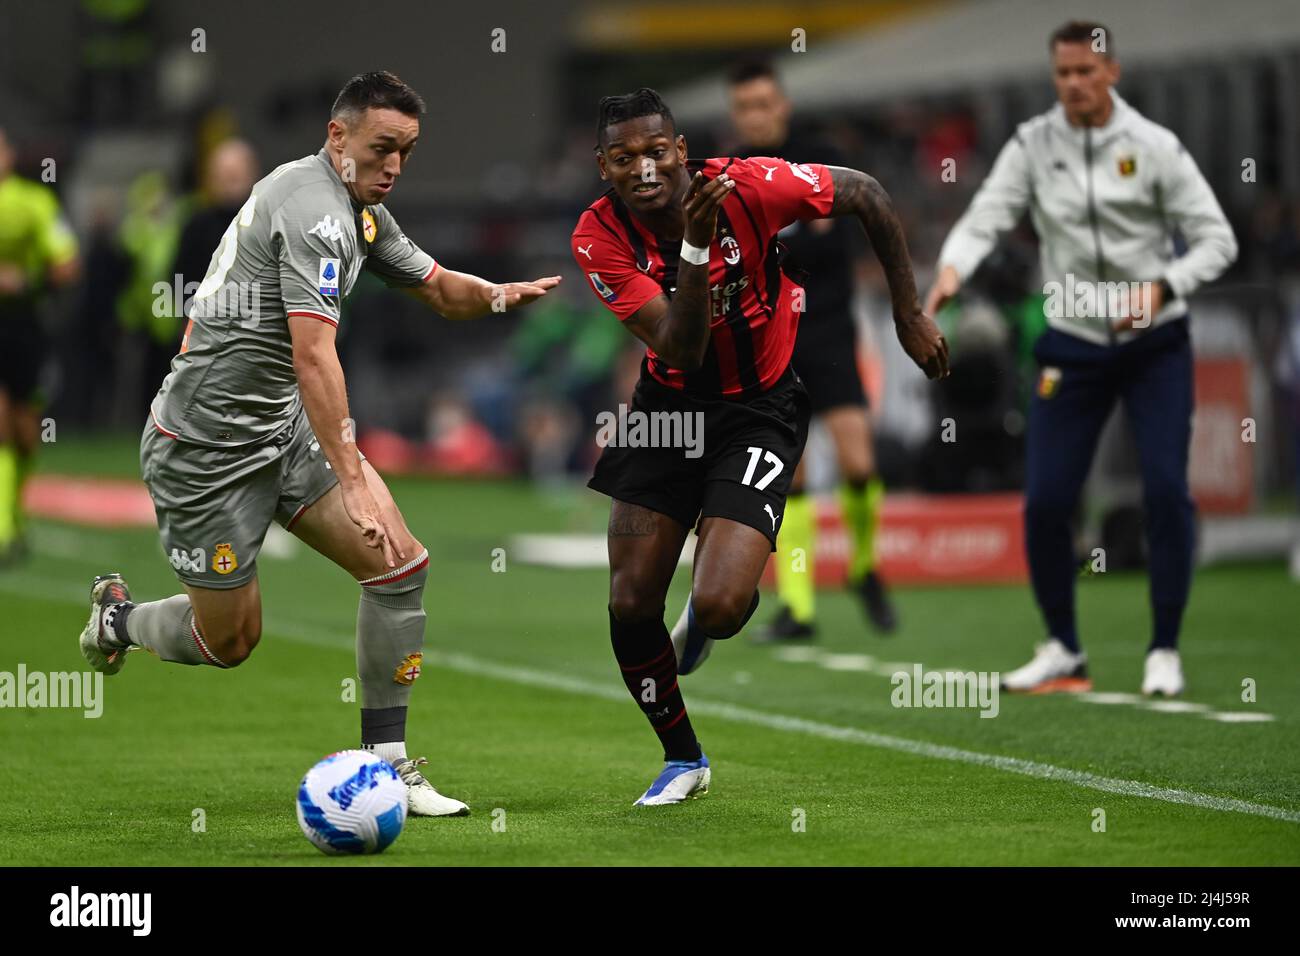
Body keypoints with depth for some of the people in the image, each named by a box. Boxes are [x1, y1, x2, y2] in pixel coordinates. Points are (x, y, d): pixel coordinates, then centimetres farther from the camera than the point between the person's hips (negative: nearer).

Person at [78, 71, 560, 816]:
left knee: (402, 566, -6)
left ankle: (385, 760, 1)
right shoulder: (316, 209, -24)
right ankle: (119, 616, 35)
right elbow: (313, 356, -32)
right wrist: (354, 486, -36)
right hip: (208, 441, -9)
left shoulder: (363, 211, 8)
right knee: (230, 641, 3)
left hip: (283, 423, 9)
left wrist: (496, 295, -2)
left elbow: (438, 288, 22)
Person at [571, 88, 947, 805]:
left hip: (758, 411, -3)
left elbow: (865, 195, -6)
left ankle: (711, 609, 22)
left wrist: (910, 316, -2)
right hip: (668, 405, 3)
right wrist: (695, 247, -40)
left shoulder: (748, 187, -23)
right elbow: (680, 353, -26)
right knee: (630, 606, -1)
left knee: (719, 607, -19)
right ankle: (682, 759, 25)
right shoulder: (599, 236, -18)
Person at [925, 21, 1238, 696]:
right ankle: (1062, 651, 15)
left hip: (1155, 344, -2)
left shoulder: (1154, 147, -7)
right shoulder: (1032, 145, -1)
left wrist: (1160, 288, -21)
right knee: (1045, 501, -4)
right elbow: (986, 217, -11)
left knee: (1166, 488, -13)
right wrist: (951, 268, -32)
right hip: (1071, 347, 2)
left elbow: (1217, 239, -5)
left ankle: (1164, 651, 1)